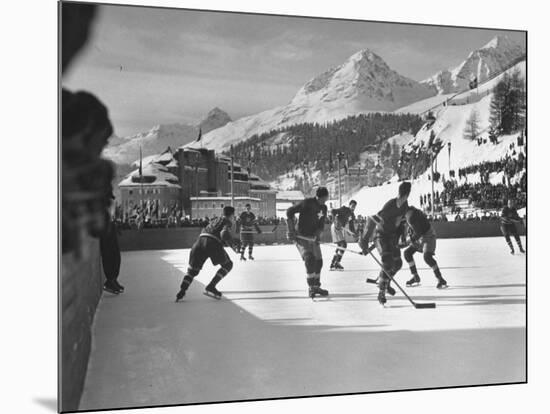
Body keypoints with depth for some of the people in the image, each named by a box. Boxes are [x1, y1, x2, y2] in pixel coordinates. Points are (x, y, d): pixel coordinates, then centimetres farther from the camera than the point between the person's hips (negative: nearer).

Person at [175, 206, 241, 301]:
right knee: (227, 265, 15)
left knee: (192, 270, 18)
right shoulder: (227, 222, 14)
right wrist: (234, 244, 7)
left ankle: (182, 291, -3)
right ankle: (210, 287, 4)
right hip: (213, 244, -6)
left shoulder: (214, 221, 36)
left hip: (200, 241, 6)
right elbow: (224, 234, -6)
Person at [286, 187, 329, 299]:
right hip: (301, 235, -7)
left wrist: (317, 234, -12)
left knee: (318, 261, 5)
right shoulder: (306, 203, -16)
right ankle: (311, 287, -15)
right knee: (309, 259, -20)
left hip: (313, 237, 7)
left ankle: (316, 286, 20)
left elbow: (321, 224, 8)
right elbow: (290, 211, -12)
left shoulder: (323, 208, 5)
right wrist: (291, 230, -14)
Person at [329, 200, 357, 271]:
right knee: (344, 244, -17)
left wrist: (353, 233, -9)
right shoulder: (344, 209, -10)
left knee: (340, 246, 11)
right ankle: (337, 263, -17)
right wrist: (335, 220, -24)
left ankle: (332, 265, 17)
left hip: (342, 229, 9)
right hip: (336, 227, -9)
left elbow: (351, 226, 10)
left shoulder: (352, 215, 12)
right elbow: (334, 211, -19)